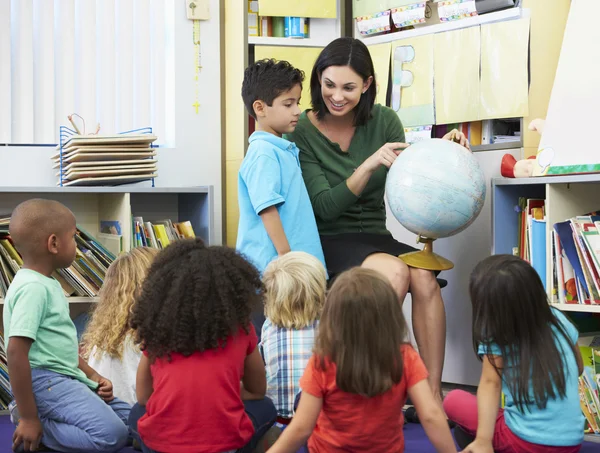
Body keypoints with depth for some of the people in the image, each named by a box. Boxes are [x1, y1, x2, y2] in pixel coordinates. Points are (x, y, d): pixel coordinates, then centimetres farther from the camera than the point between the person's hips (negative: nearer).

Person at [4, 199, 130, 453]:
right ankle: (32, 428, -9)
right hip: (44, 380, -11)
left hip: (67, 377, 11)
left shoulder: (47, 284, 14)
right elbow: (16, 351, -25)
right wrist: (28, 418, -24)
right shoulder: (33, 288, -18)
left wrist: (92, 375, 14)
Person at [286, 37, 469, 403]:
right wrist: (369, 166, -26)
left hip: (377, 236, 4)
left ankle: (434, 393, -23)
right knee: (395, 271, -32)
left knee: (424, 276, -27)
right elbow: (325, 207, -15)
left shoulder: (384, 121, 4)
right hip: (329, 243, -4)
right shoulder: (303, 133, -7)